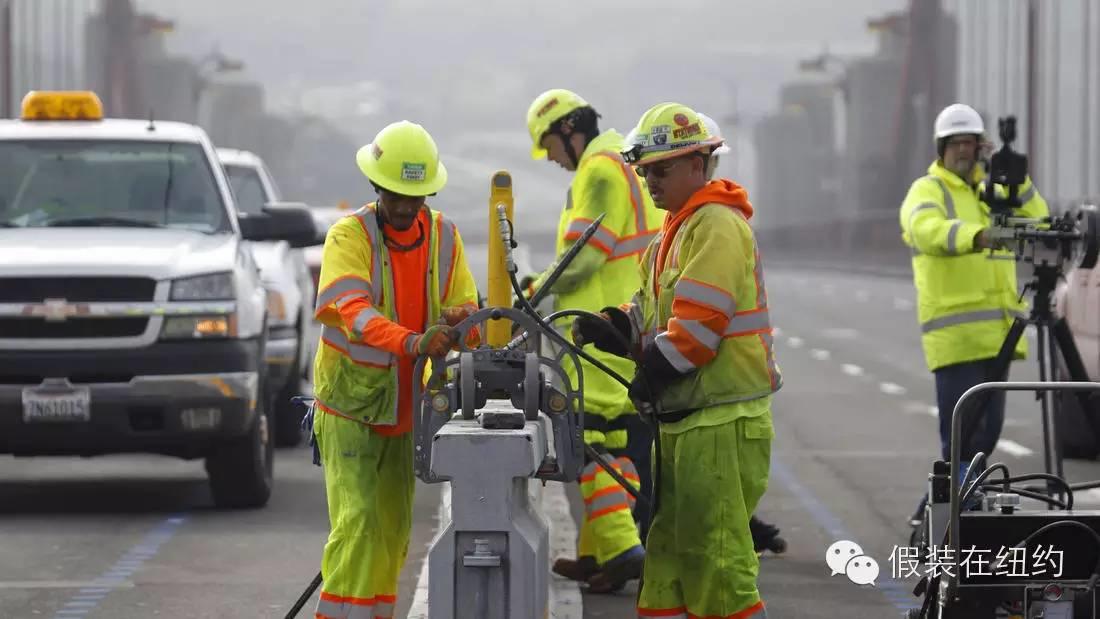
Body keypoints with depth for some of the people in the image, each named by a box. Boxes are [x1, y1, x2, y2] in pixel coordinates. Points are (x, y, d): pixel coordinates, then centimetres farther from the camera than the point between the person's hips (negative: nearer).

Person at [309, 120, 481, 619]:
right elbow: (352, 310, -31)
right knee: (357, 521, -15)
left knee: (393, 529, 13)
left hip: (405, 407, 5)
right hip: (350, 406, -5)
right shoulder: (349, 236, -14)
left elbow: (467, 309, 1)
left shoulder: (444, 236, 2)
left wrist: (460, 321, -25)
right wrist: (412, 342, -47)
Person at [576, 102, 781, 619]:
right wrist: (609, 327, 1)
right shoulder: (676, 231, 20)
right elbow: (653, 317, 19)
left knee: (715, 556, -10)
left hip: (721, 421, -10)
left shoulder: (717, 227, -13)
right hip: (683, 420, 10)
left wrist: (652, 376, -15)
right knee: (668, 555, 13)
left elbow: (696, 324, -21)